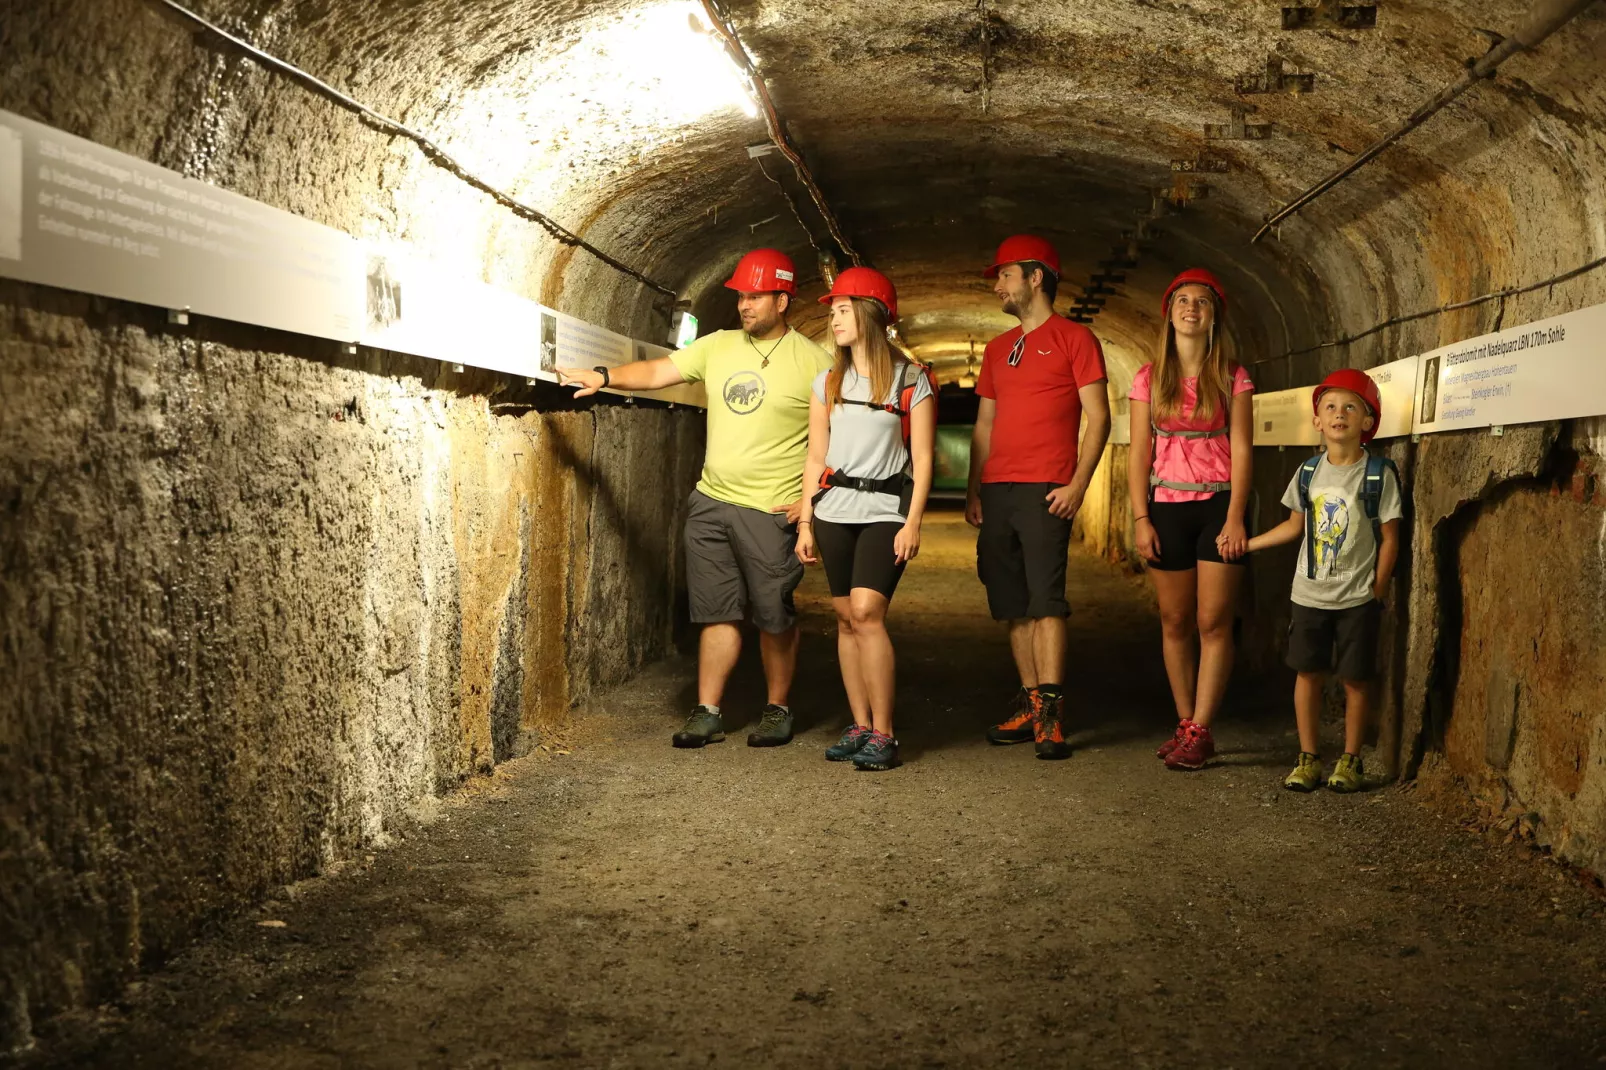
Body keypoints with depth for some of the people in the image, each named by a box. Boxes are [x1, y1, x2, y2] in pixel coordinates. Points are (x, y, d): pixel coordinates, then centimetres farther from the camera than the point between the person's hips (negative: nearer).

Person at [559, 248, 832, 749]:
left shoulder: (813, 363, -6)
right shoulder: (718, 346, 8)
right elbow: (658, 371, 3)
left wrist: (813, 497, -10)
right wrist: (604, 376, -13)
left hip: (771, 511, -5)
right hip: (711, 502, 5)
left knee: (774, 617, 5)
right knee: (718, 613, 9)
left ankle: (777, 710, 21)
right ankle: (707, 713, 15)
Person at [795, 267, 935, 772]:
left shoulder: (910, 380, 0)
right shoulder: (827, 383, 12)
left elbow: (922, 459, -3)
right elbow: (815, 459, 13)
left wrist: (912, 523, -11)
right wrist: (805, 523, 8)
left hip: (886, 509, -4)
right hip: (834, 509, 4)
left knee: (866, 612, -15)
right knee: (846, 618, 3)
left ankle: (883, 734, -9)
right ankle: (859, 726, 11)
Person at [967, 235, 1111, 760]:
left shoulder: (1074, 339, 2)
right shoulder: (997, 349, 21)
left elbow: (1098, 418, -4)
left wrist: (1078, 484, -13)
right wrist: (973, 490, 14)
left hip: (1044, 492, -6)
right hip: (996, 492, 7)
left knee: (1045, 599, -12)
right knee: (1013, 605, 6)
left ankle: (1050, 714, -12)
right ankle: (1031, 703, 12)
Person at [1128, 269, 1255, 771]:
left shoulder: (1231, 377, 2)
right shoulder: (1150, 378, 6)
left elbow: (1241, 450, -2)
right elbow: (1139, 453, 5)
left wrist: (1235, 518, -11)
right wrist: (1141, 518, -3)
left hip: (1218, 504, -2)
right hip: (1168, 507, 2)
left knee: (1213, 623, -5)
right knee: (1175, 623, 6)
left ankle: (1199, 732, -3)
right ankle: (1185, 725, 14)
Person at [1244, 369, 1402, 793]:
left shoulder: (1379, 473, -8)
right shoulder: (1308, 471, 2)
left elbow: (1389, 538, -5)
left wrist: (1377, 592, -6)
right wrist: (1246, 543, 10)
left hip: (1357, 598, -3)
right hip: (1309, 593, 3)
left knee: (1355, 678, 5)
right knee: (1308, 672, 6)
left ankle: (1350, 760, 18)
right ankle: (1309, 757, 17)